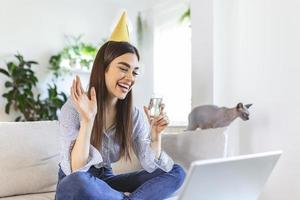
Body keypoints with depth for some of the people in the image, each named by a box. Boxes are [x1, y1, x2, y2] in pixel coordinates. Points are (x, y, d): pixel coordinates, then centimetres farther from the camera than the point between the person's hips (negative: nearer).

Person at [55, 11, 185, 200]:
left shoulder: (133, 114, -4)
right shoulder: (74, 108, -18)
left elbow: (150, 166, -6)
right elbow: (75, 172, -25)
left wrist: (155, 136, -24)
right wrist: (87, 120, -37)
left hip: (106, 181, 4)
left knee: (176, 172, -10)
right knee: (75, 184, -40)